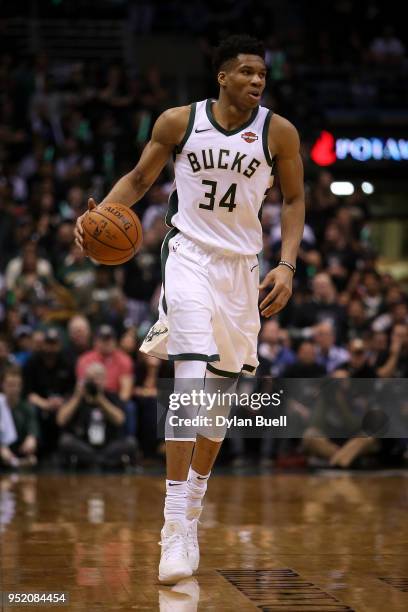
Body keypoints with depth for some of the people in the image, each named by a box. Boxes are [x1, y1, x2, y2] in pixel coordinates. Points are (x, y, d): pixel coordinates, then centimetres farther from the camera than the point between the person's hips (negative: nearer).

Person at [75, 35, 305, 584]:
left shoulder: (278, 132, -3)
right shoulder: (178, 122, -5)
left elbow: (294, 200, 5)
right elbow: (140, 178, 7)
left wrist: (287, 265, -6)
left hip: (242, 267, 3)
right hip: (189, 255, -3)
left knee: (221, 392, 10)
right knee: (191, 377, -20)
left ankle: (192, 512, 28)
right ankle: (176, 528, -21)